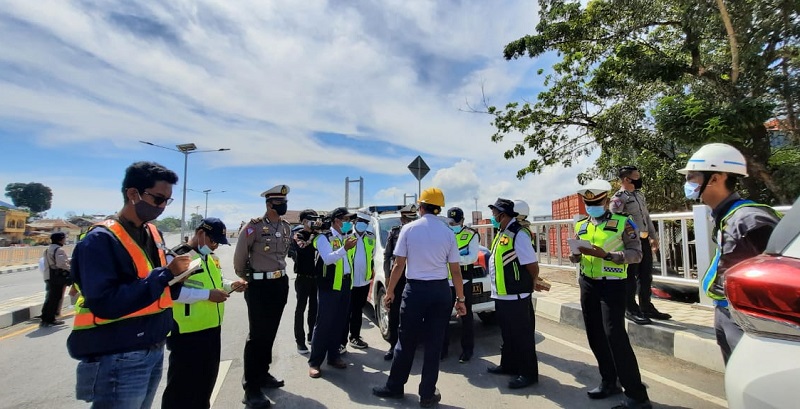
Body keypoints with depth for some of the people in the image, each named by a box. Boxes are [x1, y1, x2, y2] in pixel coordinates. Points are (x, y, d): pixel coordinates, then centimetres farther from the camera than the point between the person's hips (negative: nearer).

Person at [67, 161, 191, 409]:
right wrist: (166, 273, -26)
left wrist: (176, 278, -8)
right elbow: (105, 303, -26)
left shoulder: (153, 233, 6)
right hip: (119, 359, -7)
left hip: (154, 350, 7)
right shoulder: (101, 240, -17)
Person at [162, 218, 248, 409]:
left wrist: (231, 285, 3)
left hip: (212, 330, 8)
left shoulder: (212, 258, 11)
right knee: (182, 384, 8)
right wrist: (208, 295, -25)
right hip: (187, 333, -8)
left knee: (206, 381, 23)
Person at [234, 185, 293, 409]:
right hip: (259, 285, -6)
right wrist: (244, 279, 5)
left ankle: (263, 374, 33)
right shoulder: (254, 226, -13)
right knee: (257, 335, -1)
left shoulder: (287, 228, 7)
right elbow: (239, 256, -5)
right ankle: (251, 388, 11)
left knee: (270, 332, 16)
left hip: (281, 283, 7)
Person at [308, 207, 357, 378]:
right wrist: (344, 248, -32)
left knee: (339, 323, 13)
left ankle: (333, 356, 26)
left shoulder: (346, 237, 14)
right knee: (324, 323, -2)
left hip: (345, 285, 7)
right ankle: (314, 362, 9)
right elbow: (327, 258, -23)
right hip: (329, 286, -7)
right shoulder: (324, 237, -8)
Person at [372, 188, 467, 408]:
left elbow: (398, 265, -4)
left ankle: (394, 387, 31)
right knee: (434, 343, 12)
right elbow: (455, 270, 0)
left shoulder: (409, 229, -4)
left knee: (406, 340, 13)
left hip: (415, 290, -1)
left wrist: (390, 291, 8)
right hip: (440, 291, 2)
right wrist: (460, 299, 10)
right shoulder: (448, 233, 0)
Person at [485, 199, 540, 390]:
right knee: (507, 333, 22)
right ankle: (508, 365, 37)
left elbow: (533, 267, -17)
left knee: (522, 335, 5)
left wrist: (525, 287, -3)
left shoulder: (518, 235, -19)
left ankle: (528, 373, 20)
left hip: (515, 296, -9)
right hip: (501, 295, 9)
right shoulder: (501, 233, 10)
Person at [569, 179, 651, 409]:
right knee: (595, 335, 11)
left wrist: (606, 254, -23)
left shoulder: (623, 222, -5)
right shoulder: (581, 225, 10)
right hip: (587, 284, 6)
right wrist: (575, 255, -8)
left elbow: (636, 253, -10)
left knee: (614, 335, -9)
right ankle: (609, 382, 28)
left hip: (611, 285, -6)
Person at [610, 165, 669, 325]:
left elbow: (647, 217, 22)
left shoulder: (639, 195, 15)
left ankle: (646, 308, 28)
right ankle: (631, 310, 12)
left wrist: (654, 237, 20)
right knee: (630, 278, 1)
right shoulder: (619, 198, -13)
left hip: (644, 240, 9)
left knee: (646, 276, 15)